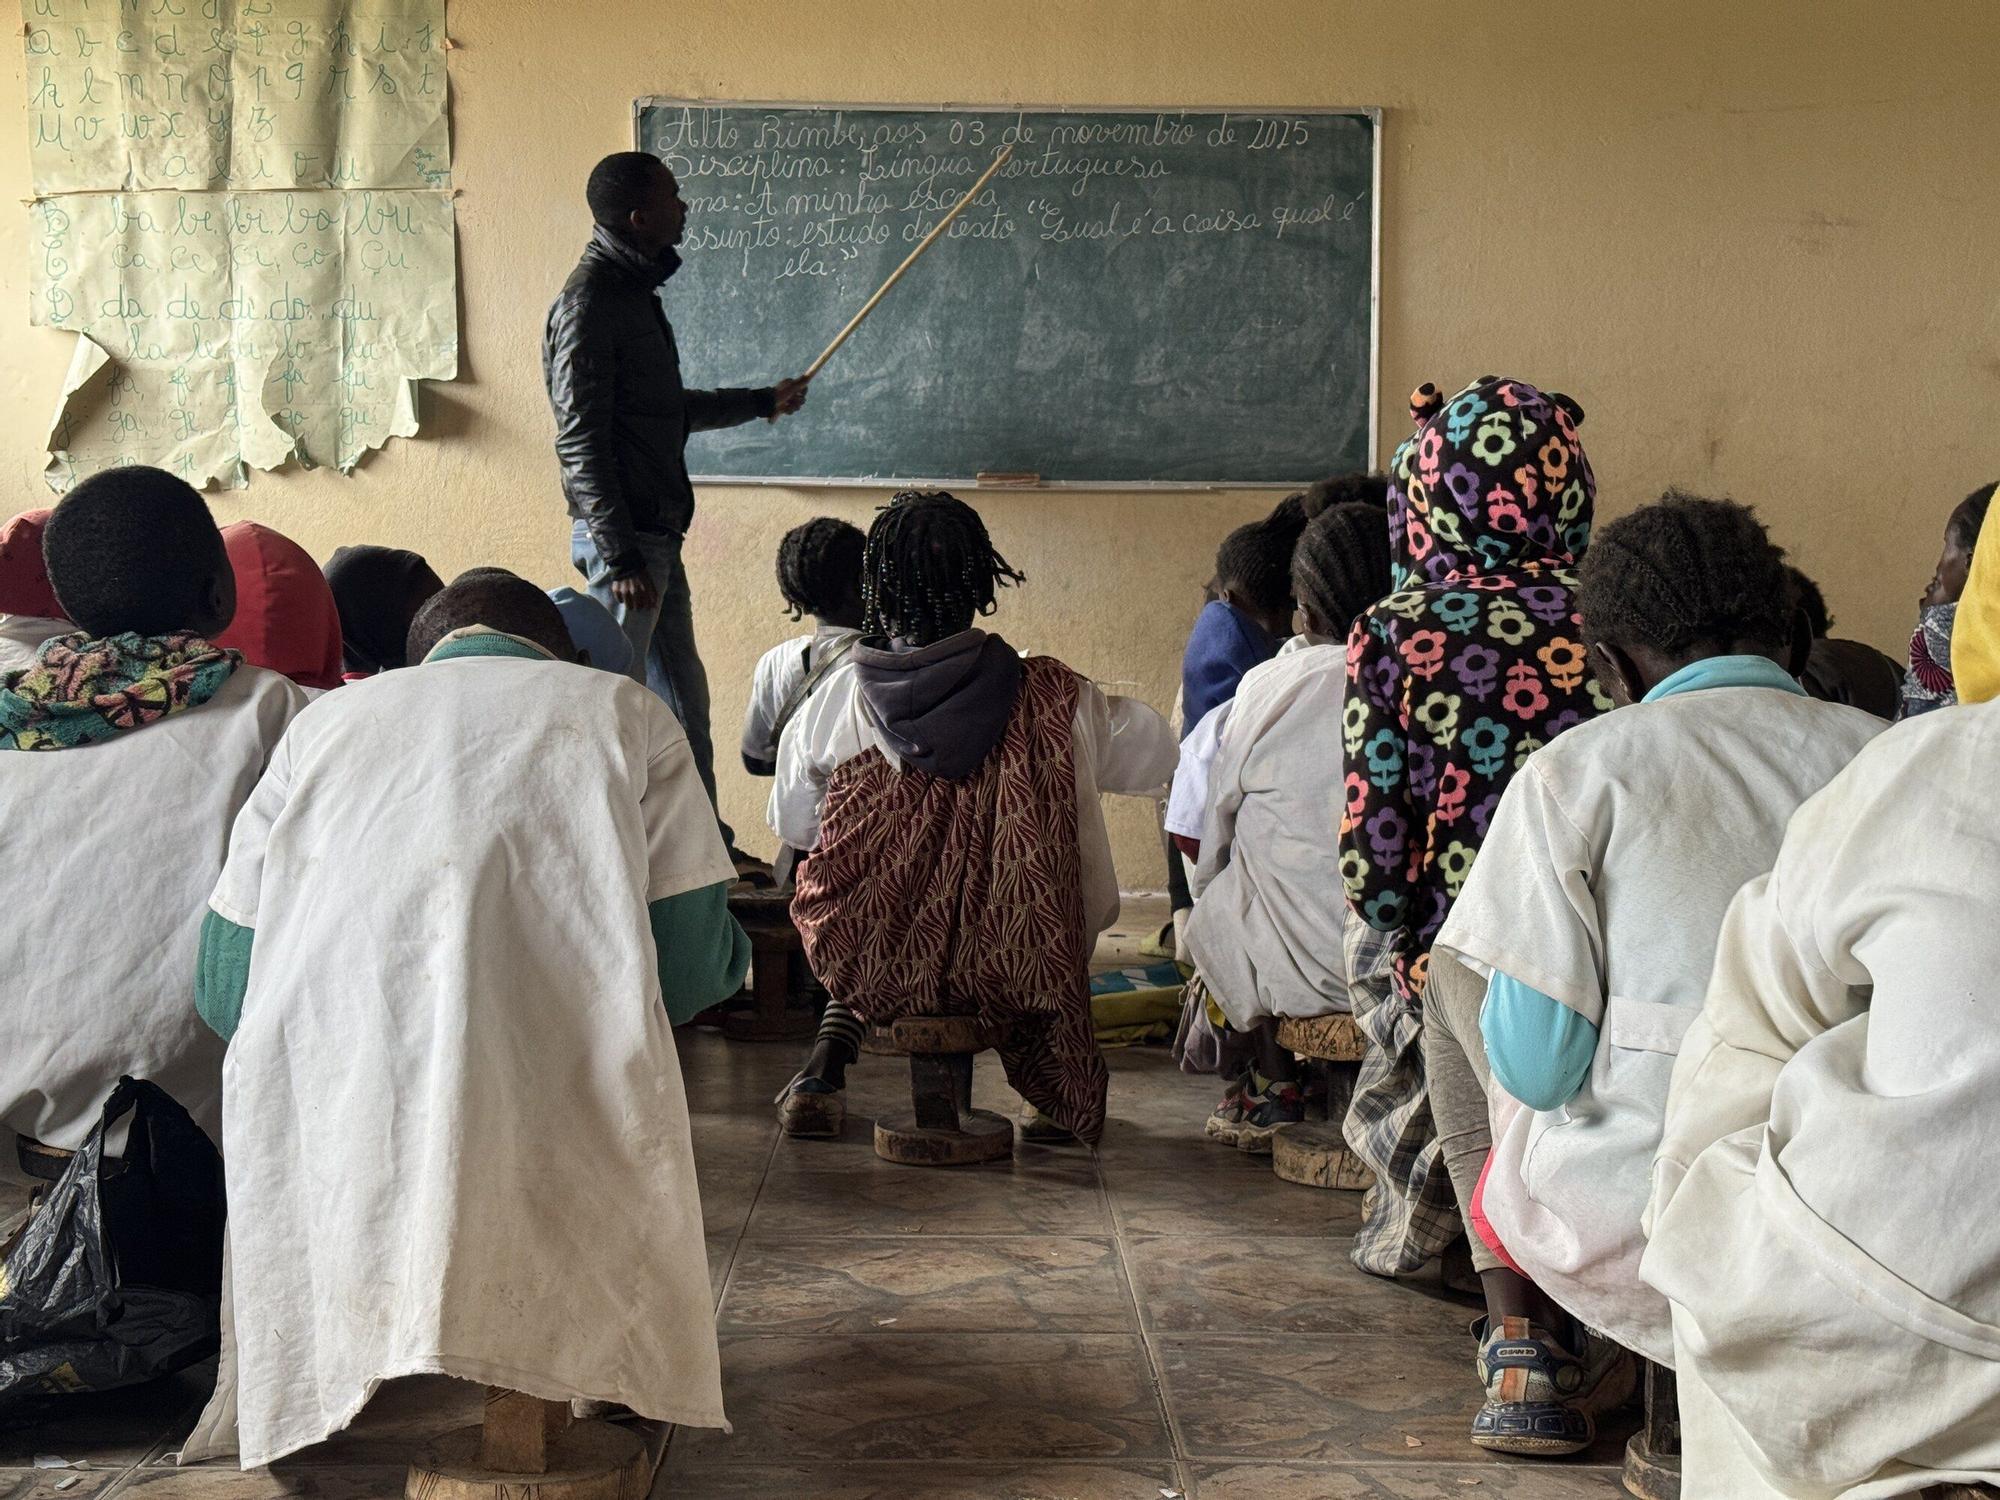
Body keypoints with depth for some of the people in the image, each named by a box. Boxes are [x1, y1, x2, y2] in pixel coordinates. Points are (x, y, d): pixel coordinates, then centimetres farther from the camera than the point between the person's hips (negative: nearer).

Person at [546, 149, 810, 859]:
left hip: (657, 534, 10)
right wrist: (620, 556, -23)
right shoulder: (589, 301, -14)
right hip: (624, 539, -10)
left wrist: (763, 401, 37)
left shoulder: (634, 290, 16)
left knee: (683, 698, 14)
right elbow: (579, 440, -19)